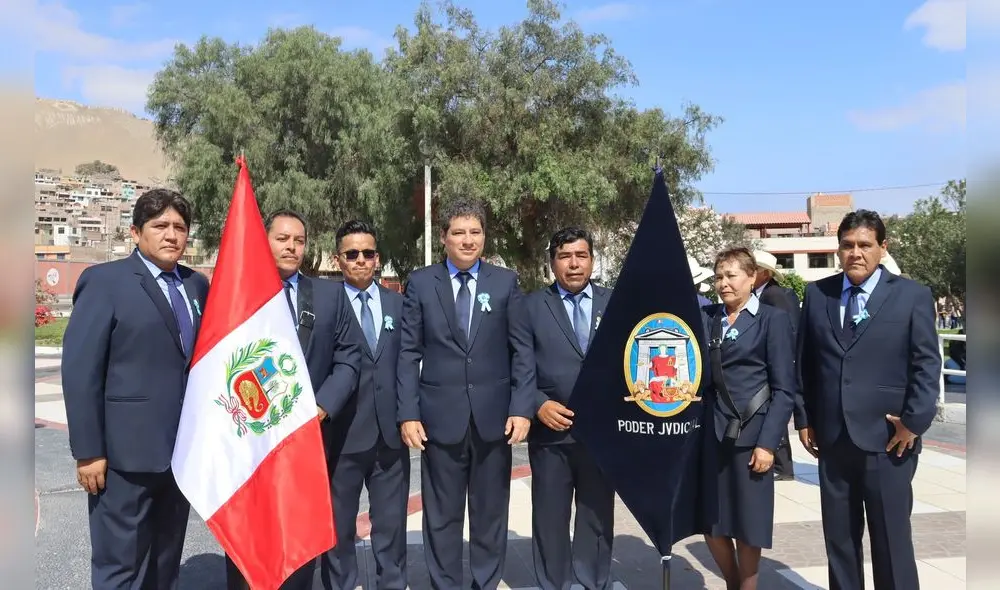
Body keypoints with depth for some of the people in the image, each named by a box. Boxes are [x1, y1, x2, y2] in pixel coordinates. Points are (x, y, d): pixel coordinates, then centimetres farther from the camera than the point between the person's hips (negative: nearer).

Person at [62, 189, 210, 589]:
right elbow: (79, 369, -10)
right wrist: (88, 451, -13)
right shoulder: (104, 281, -6)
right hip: (127, 450, -5)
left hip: (183, 447, 5)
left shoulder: (197, 285, 10)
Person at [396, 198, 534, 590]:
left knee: (491, 511, 12)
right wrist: (408, 413, -6)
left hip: (494, 414, 1)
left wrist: (522, 407, -7)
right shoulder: (420, 283, 2)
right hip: (440, 415, 0)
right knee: (441, 514, 10)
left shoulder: (506, 282, 4)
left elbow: (523, 349, 2)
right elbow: (408, 353, 0)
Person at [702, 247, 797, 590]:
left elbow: (785, 388, -6)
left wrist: (768, 442, -12)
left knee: (748, 524, 8)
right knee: (710, 521, 10)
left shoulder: (773, 319, -2)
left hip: (750, 434, -3)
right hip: (710, 433, 4)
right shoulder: (706, 318, 9)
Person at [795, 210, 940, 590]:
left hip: (888, 438, -3)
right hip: (831, 438, 3)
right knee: (838, 539, 13)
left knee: (892, 539, 8)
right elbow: (804, 362, 8)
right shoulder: (817, 294, 6)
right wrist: (803, 418, 6)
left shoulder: (913, 296, -1)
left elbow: (927, 365, -4)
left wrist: (914, 422, -10)